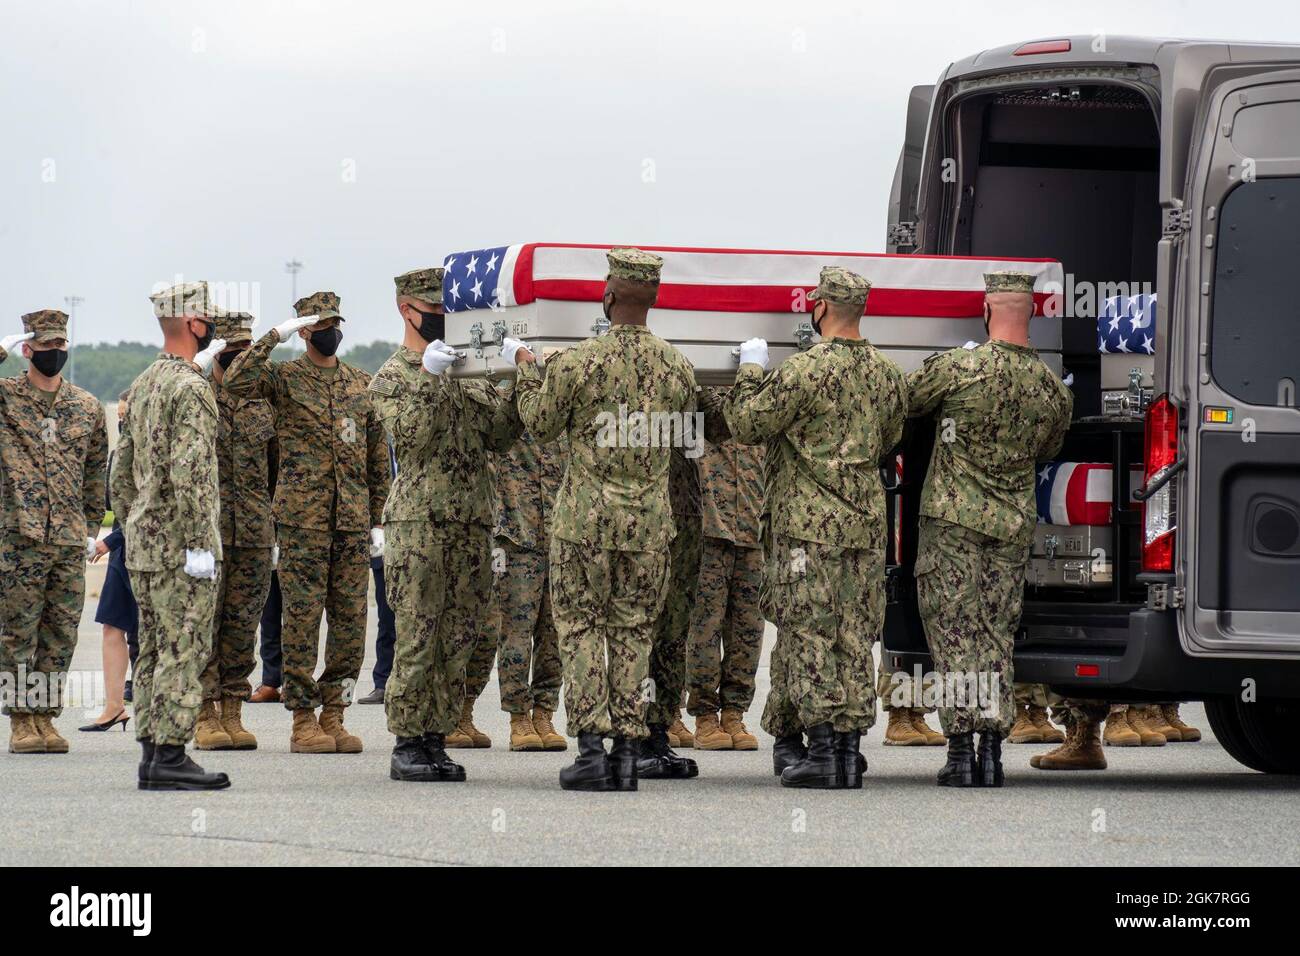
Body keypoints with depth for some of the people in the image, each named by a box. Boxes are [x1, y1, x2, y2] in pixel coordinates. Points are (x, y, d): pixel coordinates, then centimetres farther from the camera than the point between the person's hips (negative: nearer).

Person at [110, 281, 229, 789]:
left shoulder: (143, 384, 15)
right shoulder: (190, 388, -14)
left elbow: (121, 470, 19)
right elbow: (190, 472, -22)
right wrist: (200, 545, -21)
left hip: (143, 542, 9)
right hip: (180, 542, -9)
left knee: (154, 651, 11)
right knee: (184, 651, -7)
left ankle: (152, 755, 12)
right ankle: (169, 756, -9)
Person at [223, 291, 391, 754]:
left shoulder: (361, 384, 14)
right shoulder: (284, 378, 2)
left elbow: (378, 456, 16)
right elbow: (237, 380, -20)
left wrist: (378, 519, 12)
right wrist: (275, 335, -18)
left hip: (353, 519, 4)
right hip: (302, 519, -4)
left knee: (351, 619, 4)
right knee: (302, 617, -4)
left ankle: (334, 715, 11)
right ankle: (303, 720, -1)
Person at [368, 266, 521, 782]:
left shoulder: (468, 372, 17)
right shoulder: (391, 377, 0)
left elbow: (501, 436, 10)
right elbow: (408, 437, -17)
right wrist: (425, 377, -24)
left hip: (471, 525, 6)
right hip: (419, 523, -6)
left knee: (455, 642, 6)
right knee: (417, 638, -5)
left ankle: (436, 740, 12)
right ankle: (407, 746, -1)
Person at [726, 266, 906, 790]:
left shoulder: (805, 370, -14)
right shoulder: (887, 374, 8)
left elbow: (746, 423, -9)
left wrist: (751, 369, 5)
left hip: (808, 521, -6)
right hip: (866, 521, 6)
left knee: (809, 634, -3)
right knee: (856, 637, 8)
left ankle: (821, 749, -6)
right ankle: (850, 747, 8)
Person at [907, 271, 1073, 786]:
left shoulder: (956, 368, -14)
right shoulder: (1055, 390, 0)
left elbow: (901, 402, 3)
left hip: (954, 517, -4)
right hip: (1015, 524, 4)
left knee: (954, 633, 0)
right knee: (997, 636, 10)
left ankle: (961, 751, -5)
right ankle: (992, 754, 6)